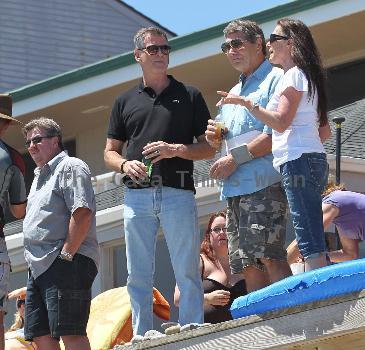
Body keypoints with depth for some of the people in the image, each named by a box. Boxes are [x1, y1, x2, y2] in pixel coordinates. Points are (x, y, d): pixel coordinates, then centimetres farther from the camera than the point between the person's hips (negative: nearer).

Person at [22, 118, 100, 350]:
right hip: (39, 267, 10)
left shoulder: (70, 167, -3)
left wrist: (66, 254, -18)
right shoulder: (40, 175, 27)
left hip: (64, 263, -10)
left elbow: (82, 213, -15)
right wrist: (34, 260, 15)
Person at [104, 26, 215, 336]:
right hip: (137, 195, 2)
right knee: (138, 277, 1)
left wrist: (176, 150, -10)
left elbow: (209, 147, 7)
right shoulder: (126, 101, 17)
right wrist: (125, 164, -5)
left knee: (187, 274, -6)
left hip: (178, 193, -2)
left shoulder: (189, 96, 11)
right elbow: (110, 152, 18)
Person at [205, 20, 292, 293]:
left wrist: (236, 158, -11)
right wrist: (214, 139, 10)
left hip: (264, 183, -9)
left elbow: (276, 134, -12)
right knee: (248, 265, 2)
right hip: (235, 188, 9)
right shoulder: (232, 94, 27)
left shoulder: (275, 79, -1)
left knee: (270, 257, -17)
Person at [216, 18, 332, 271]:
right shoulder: (308, 77, 25)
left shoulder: (294, 75, -4)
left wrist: (247, 103, -11)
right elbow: (325, 131, 26)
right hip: (314, 159, 10)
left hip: (297, 160, -10)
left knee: (311, 244, -16)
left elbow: (281, 122, -15)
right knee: (313, 243, 5)